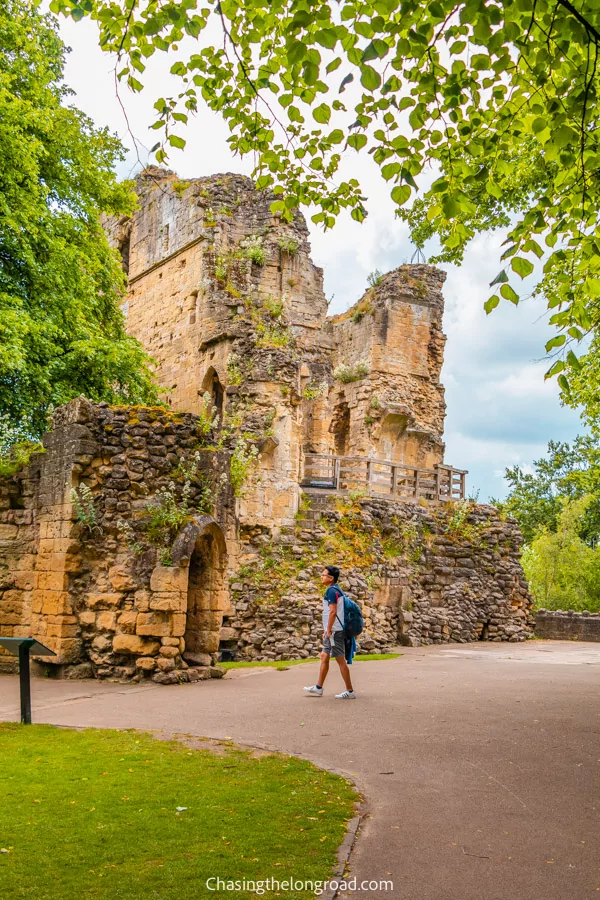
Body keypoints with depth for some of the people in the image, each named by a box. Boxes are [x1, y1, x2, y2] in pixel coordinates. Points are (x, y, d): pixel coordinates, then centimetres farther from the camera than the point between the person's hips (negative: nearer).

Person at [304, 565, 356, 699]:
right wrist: (327, 630, 20)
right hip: (332, 631, 10)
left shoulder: (331, 591, -16)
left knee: (340, 660, -5)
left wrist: (328, 630, -18)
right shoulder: (335, 590, 15)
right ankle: (318, 688, 22)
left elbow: (333, 612, -22)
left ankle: (350, 692, 0)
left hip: (334, 631, -10)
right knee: (324, 657, 15)